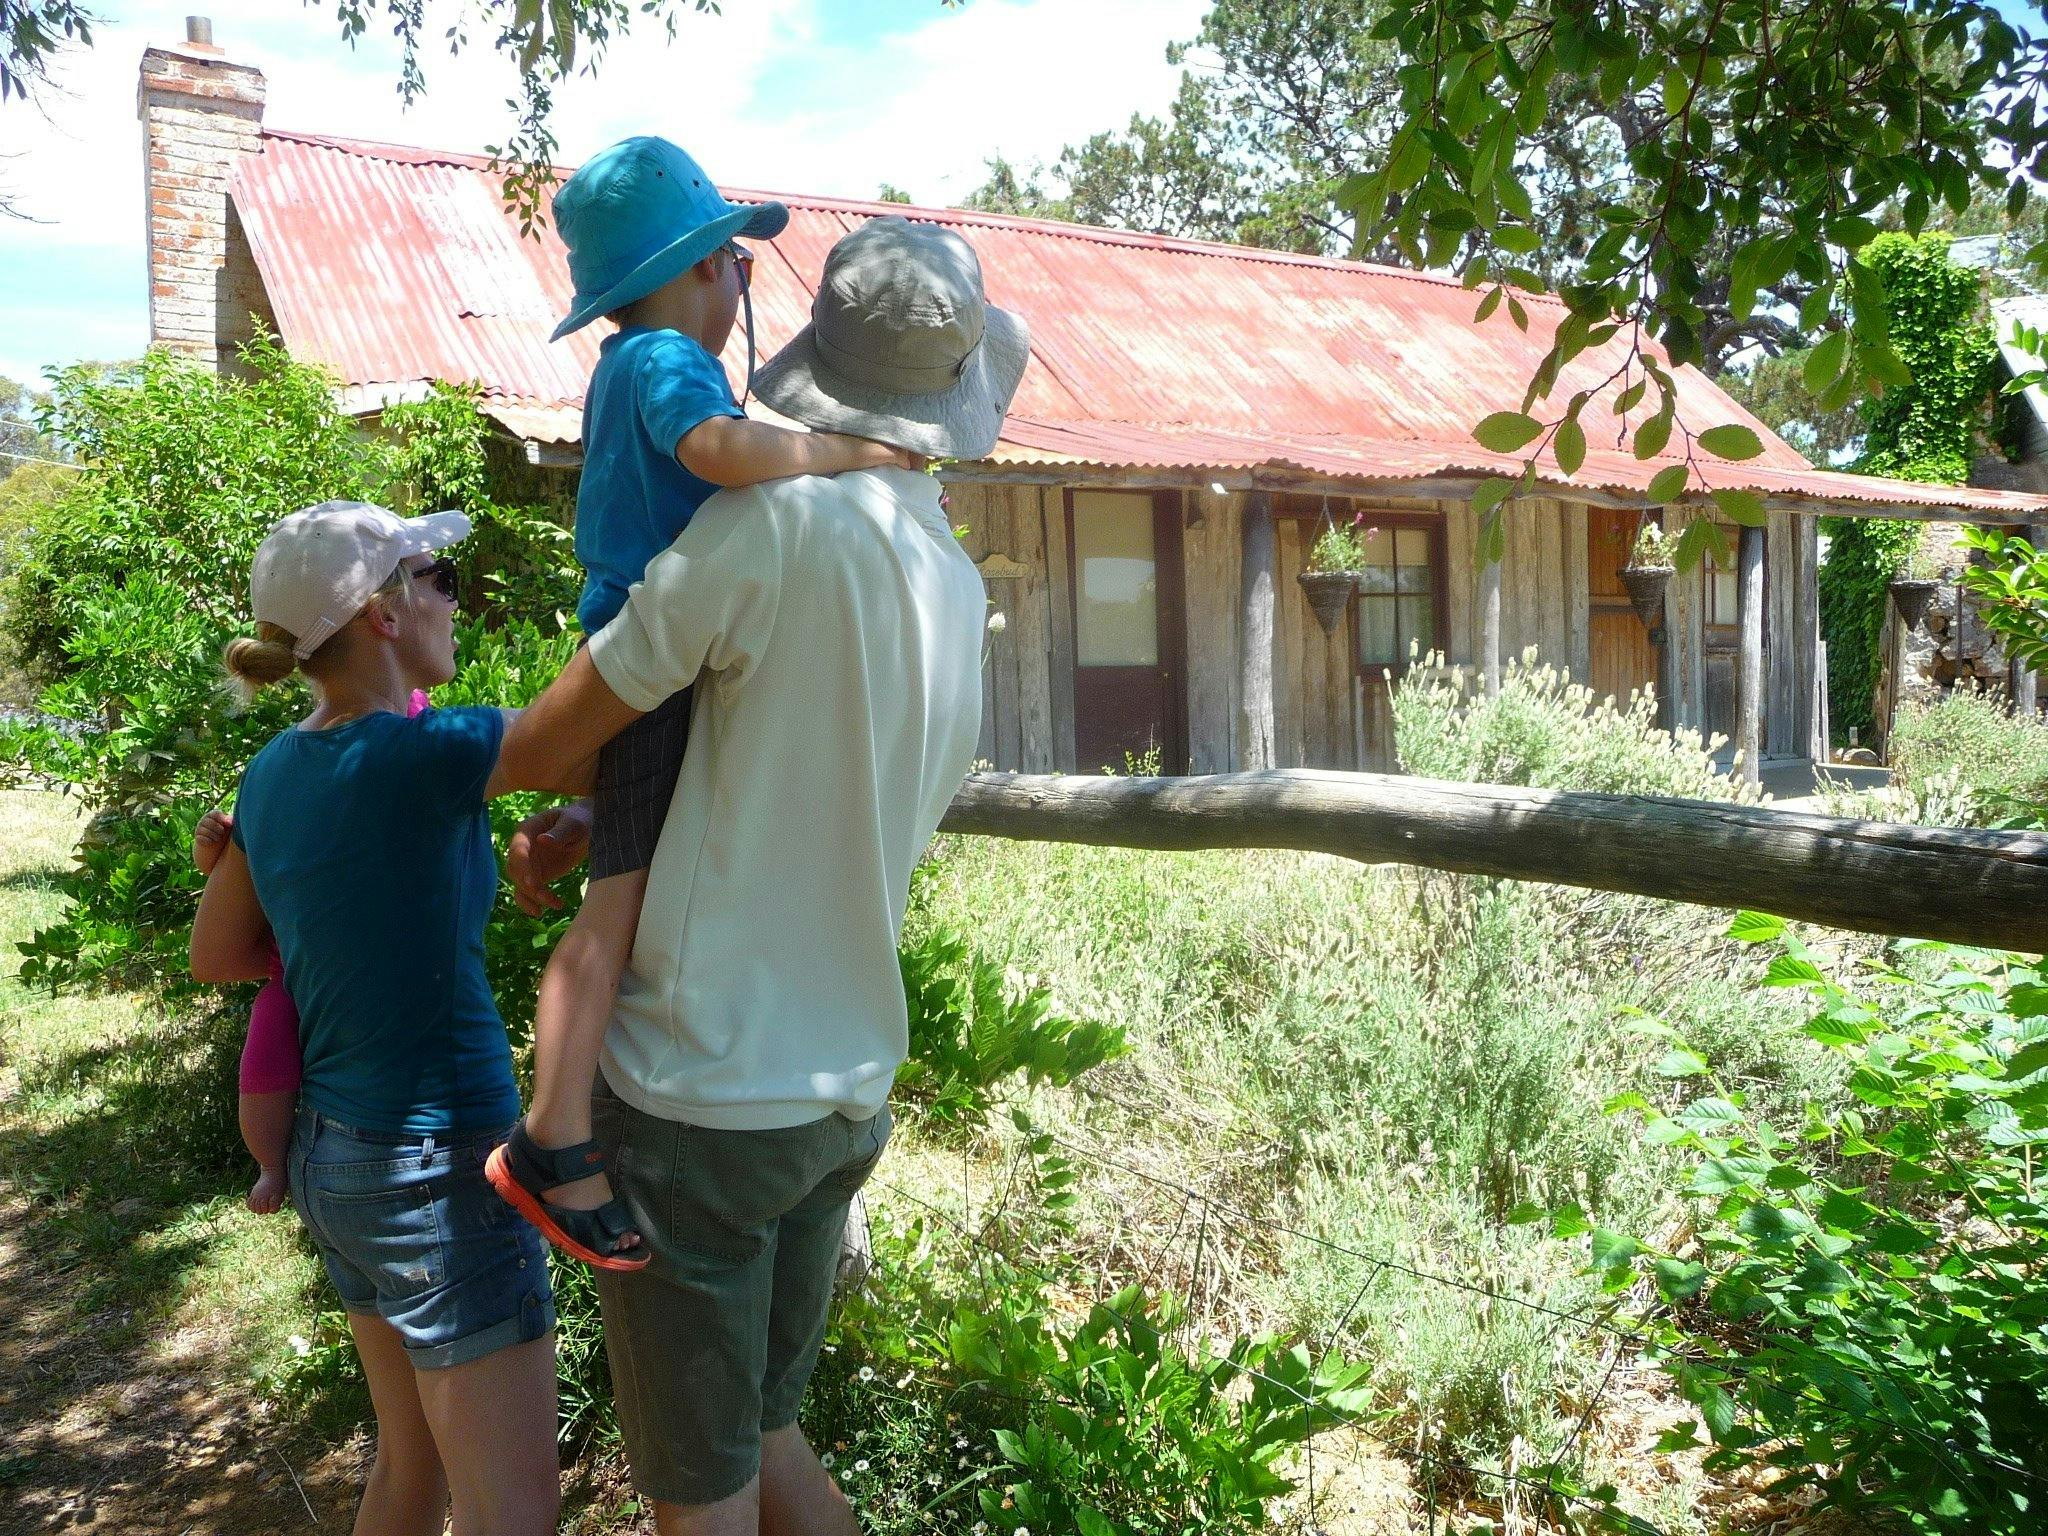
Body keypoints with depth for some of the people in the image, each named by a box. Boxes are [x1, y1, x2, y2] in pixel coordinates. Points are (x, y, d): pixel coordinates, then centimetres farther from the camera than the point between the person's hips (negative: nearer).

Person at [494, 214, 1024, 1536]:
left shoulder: (786, 515, -19)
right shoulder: (960, 585, 5)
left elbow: (557, 732, -11)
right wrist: (588, 823, 6)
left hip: (701, 1093, -7)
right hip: (846, 1091, 7)